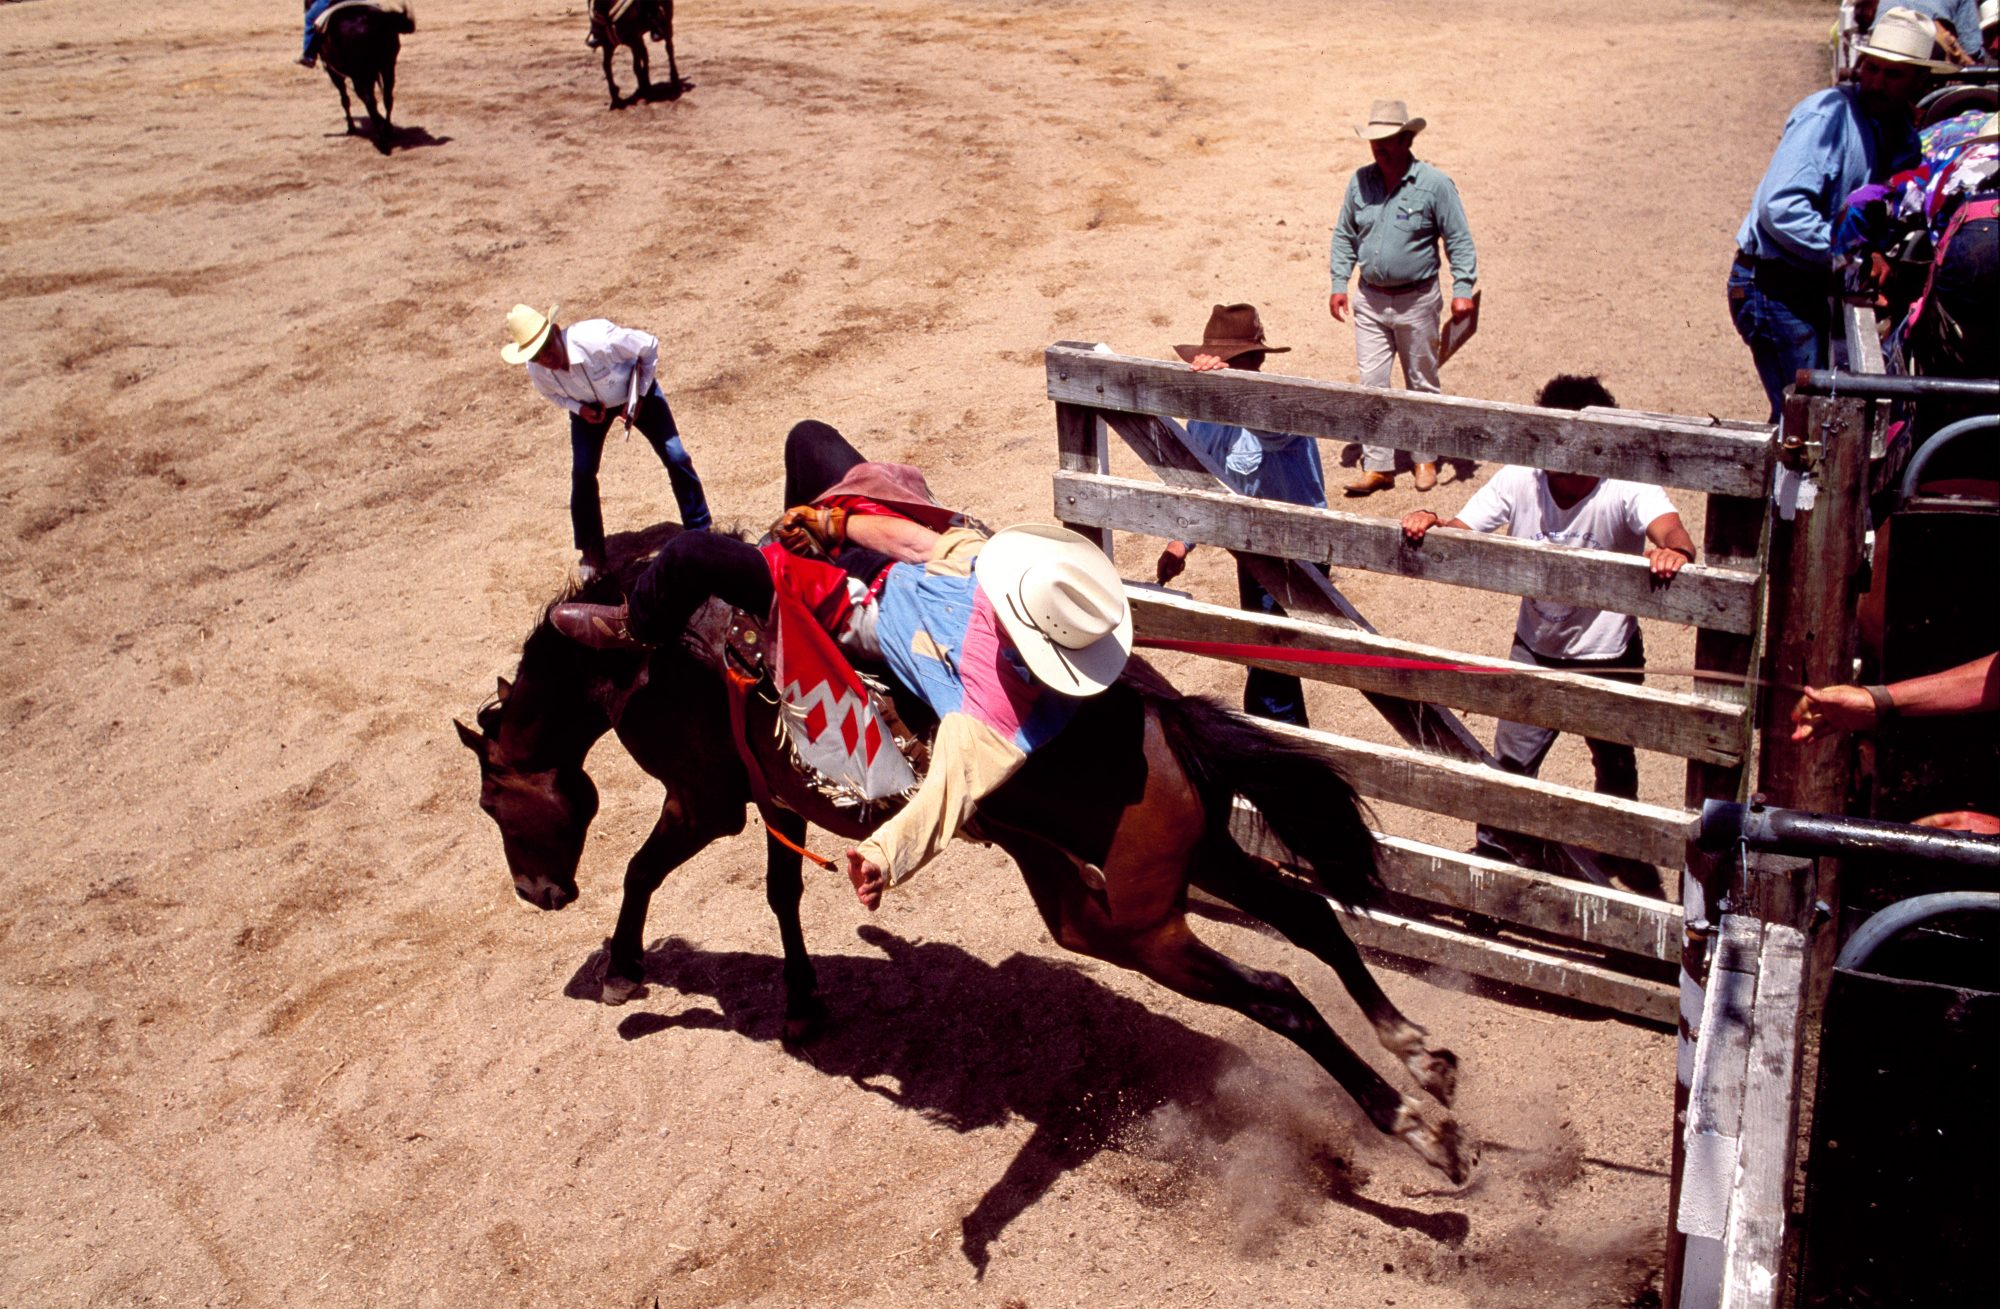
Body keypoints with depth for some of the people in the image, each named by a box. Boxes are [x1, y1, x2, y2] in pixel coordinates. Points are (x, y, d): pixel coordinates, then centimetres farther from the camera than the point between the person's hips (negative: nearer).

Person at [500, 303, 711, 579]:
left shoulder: (597, 339, -41)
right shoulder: (536, 370, -26)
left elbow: (649, 347, -25)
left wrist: (638, 397, -22)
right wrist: (579, 408, -22)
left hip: (636, 393, -3)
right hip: (589, 407, 3)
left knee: (675, 456, -9)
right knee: (582, 473, -8)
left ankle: (700, 533, 8)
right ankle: (592, 553, 10)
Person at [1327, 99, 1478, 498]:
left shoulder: (1435, 185, -10)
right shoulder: (1361, 181, 1)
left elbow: (1459, 241, -5)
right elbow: (1344, 235, 11)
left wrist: (1462, 290, -12)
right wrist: (1339, 284, 5)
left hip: (1416, 301, -3)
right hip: (1370, 300, 3)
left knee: (1422, 383, 10)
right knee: (1371, 382, 2)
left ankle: (1425, 458, 25)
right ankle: (1378, 466, 9)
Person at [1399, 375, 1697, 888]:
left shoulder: (1627, 490, -22)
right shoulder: (1519, 481, -14)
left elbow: (1670, 530, -40)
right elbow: (1458, 533, -19)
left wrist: (1675, 549, -64)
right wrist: (1430, 522, -41)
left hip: (1608, 656, -2)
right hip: (1536, 648, 2)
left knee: (1614, 764, 18)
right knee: (1512, 756, 11)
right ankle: (1500, 844, 37)